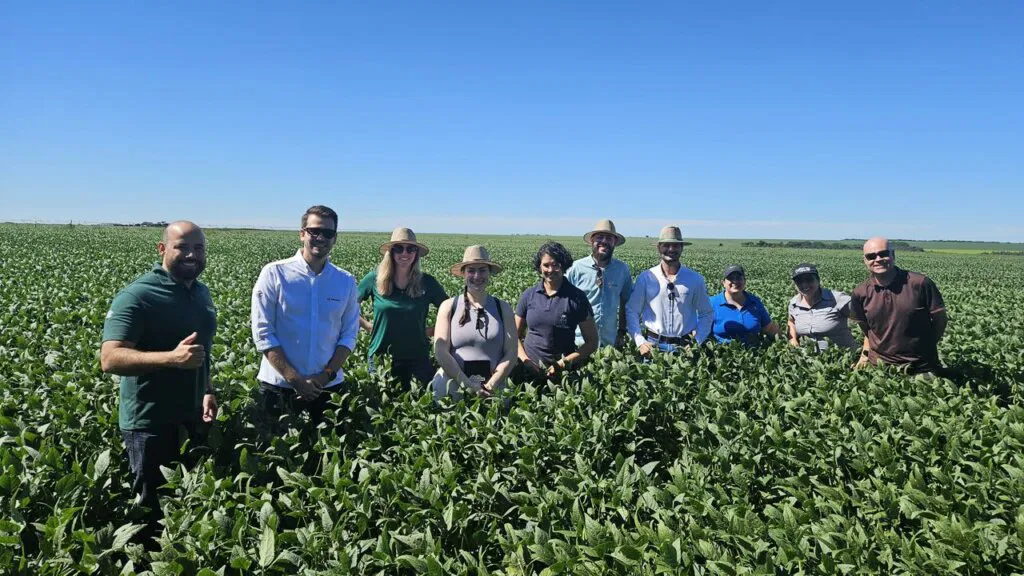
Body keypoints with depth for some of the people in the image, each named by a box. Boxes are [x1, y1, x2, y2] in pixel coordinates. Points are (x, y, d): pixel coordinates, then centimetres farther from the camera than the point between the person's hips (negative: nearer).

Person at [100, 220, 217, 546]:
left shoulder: (201, 292, 7)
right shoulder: (137, 296, -16)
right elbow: (110, 359, -24)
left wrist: (207, 391, 8)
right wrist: (171, 358, -37)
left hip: (193, 419, 7)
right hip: (150, 424, -7)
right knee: (153, 511, 7)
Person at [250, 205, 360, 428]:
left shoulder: (346, 281, 3)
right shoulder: (274, 273, -6)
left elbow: (349, 334, 5)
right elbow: (262, 332, -8)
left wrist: (327, 374, -10)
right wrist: (295, 379, -14)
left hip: (329, 388, 3)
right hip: (279, 387, -2)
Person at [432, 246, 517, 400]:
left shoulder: (503, 308, 4)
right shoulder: (449, 306, 0)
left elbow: (511, 354, 0)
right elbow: (441, 352, -7)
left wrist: (490, 386, -11)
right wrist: (469, 385, -14)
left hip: (494, 392, 1)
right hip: (451, 391, -1)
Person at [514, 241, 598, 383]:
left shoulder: (577, 297, -5)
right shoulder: (529, 295, 2)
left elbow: (592, 342, -3)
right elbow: (515, 335, 9)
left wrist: (564, 363, -14)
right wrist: (525, 360, -8)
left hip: (563, 372, -2)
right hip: (529, 370, 2)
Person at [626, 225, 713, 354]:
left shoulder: (695, 280, 2)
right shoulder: (645, 278, -2)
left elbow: (706, 314, 10)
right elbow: (631, 311, 2)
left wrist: (697, 341, -1)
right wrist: (640, 342, -7)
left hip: (685, 347, 1)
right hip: (653, 345, -1)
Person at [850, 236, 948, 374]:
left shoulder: (920, 283, -11)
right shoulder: (860, 293, -4)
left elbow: (940, 319, -1)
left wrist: (927, 349, -4)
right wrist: (865, 354, 1)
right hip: (879, 364, 2)